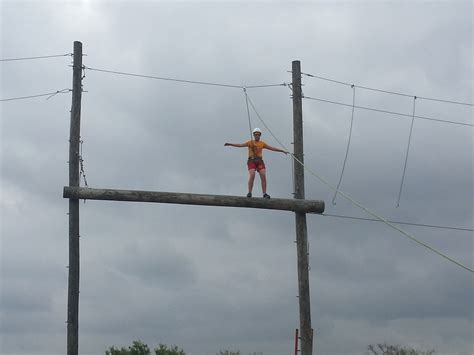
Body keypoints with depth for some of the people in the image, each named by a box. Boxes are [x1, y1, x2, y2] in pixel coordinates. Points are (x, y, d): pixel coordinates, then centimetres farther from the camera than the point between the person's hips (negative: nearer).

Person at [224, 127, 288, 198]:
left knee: (263, 176, -10)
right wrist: (230, 144, -14)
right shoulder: (250, 142, 7)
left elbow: (272, 148, 19)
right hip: (251, 161, -3)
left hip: (259, 161, 3)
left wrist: (282, 151, 21)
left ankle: (264, 193, -6)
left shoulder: (262, 143, 15)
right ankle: (249, 193, -13)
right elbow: (240, 145, -2)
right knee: (252, 176, -20)